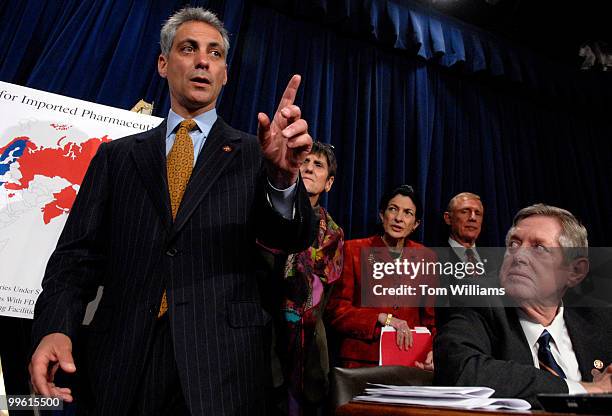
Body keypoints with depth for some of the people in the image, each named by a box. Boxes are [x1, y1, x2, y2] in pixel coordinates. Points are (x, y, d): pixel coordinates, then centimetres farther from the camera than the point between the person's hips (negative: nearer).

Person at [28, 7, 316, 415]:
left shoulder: (253, 153, 4)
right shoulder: (116, 156, 9)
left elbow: (293, 237, -9)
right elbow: (79, 254, 5)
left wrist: (283, 176, -29)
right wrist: (55, 328, -12)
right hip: (122, 361, 2)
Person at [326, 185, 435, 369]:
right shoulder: (353, 250, 1)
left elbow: (431, 317, 12)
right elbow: (336, 310, -2)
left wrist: (434, 351, -6)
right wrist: (382, 318, -14)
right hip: (361, 361, -2)